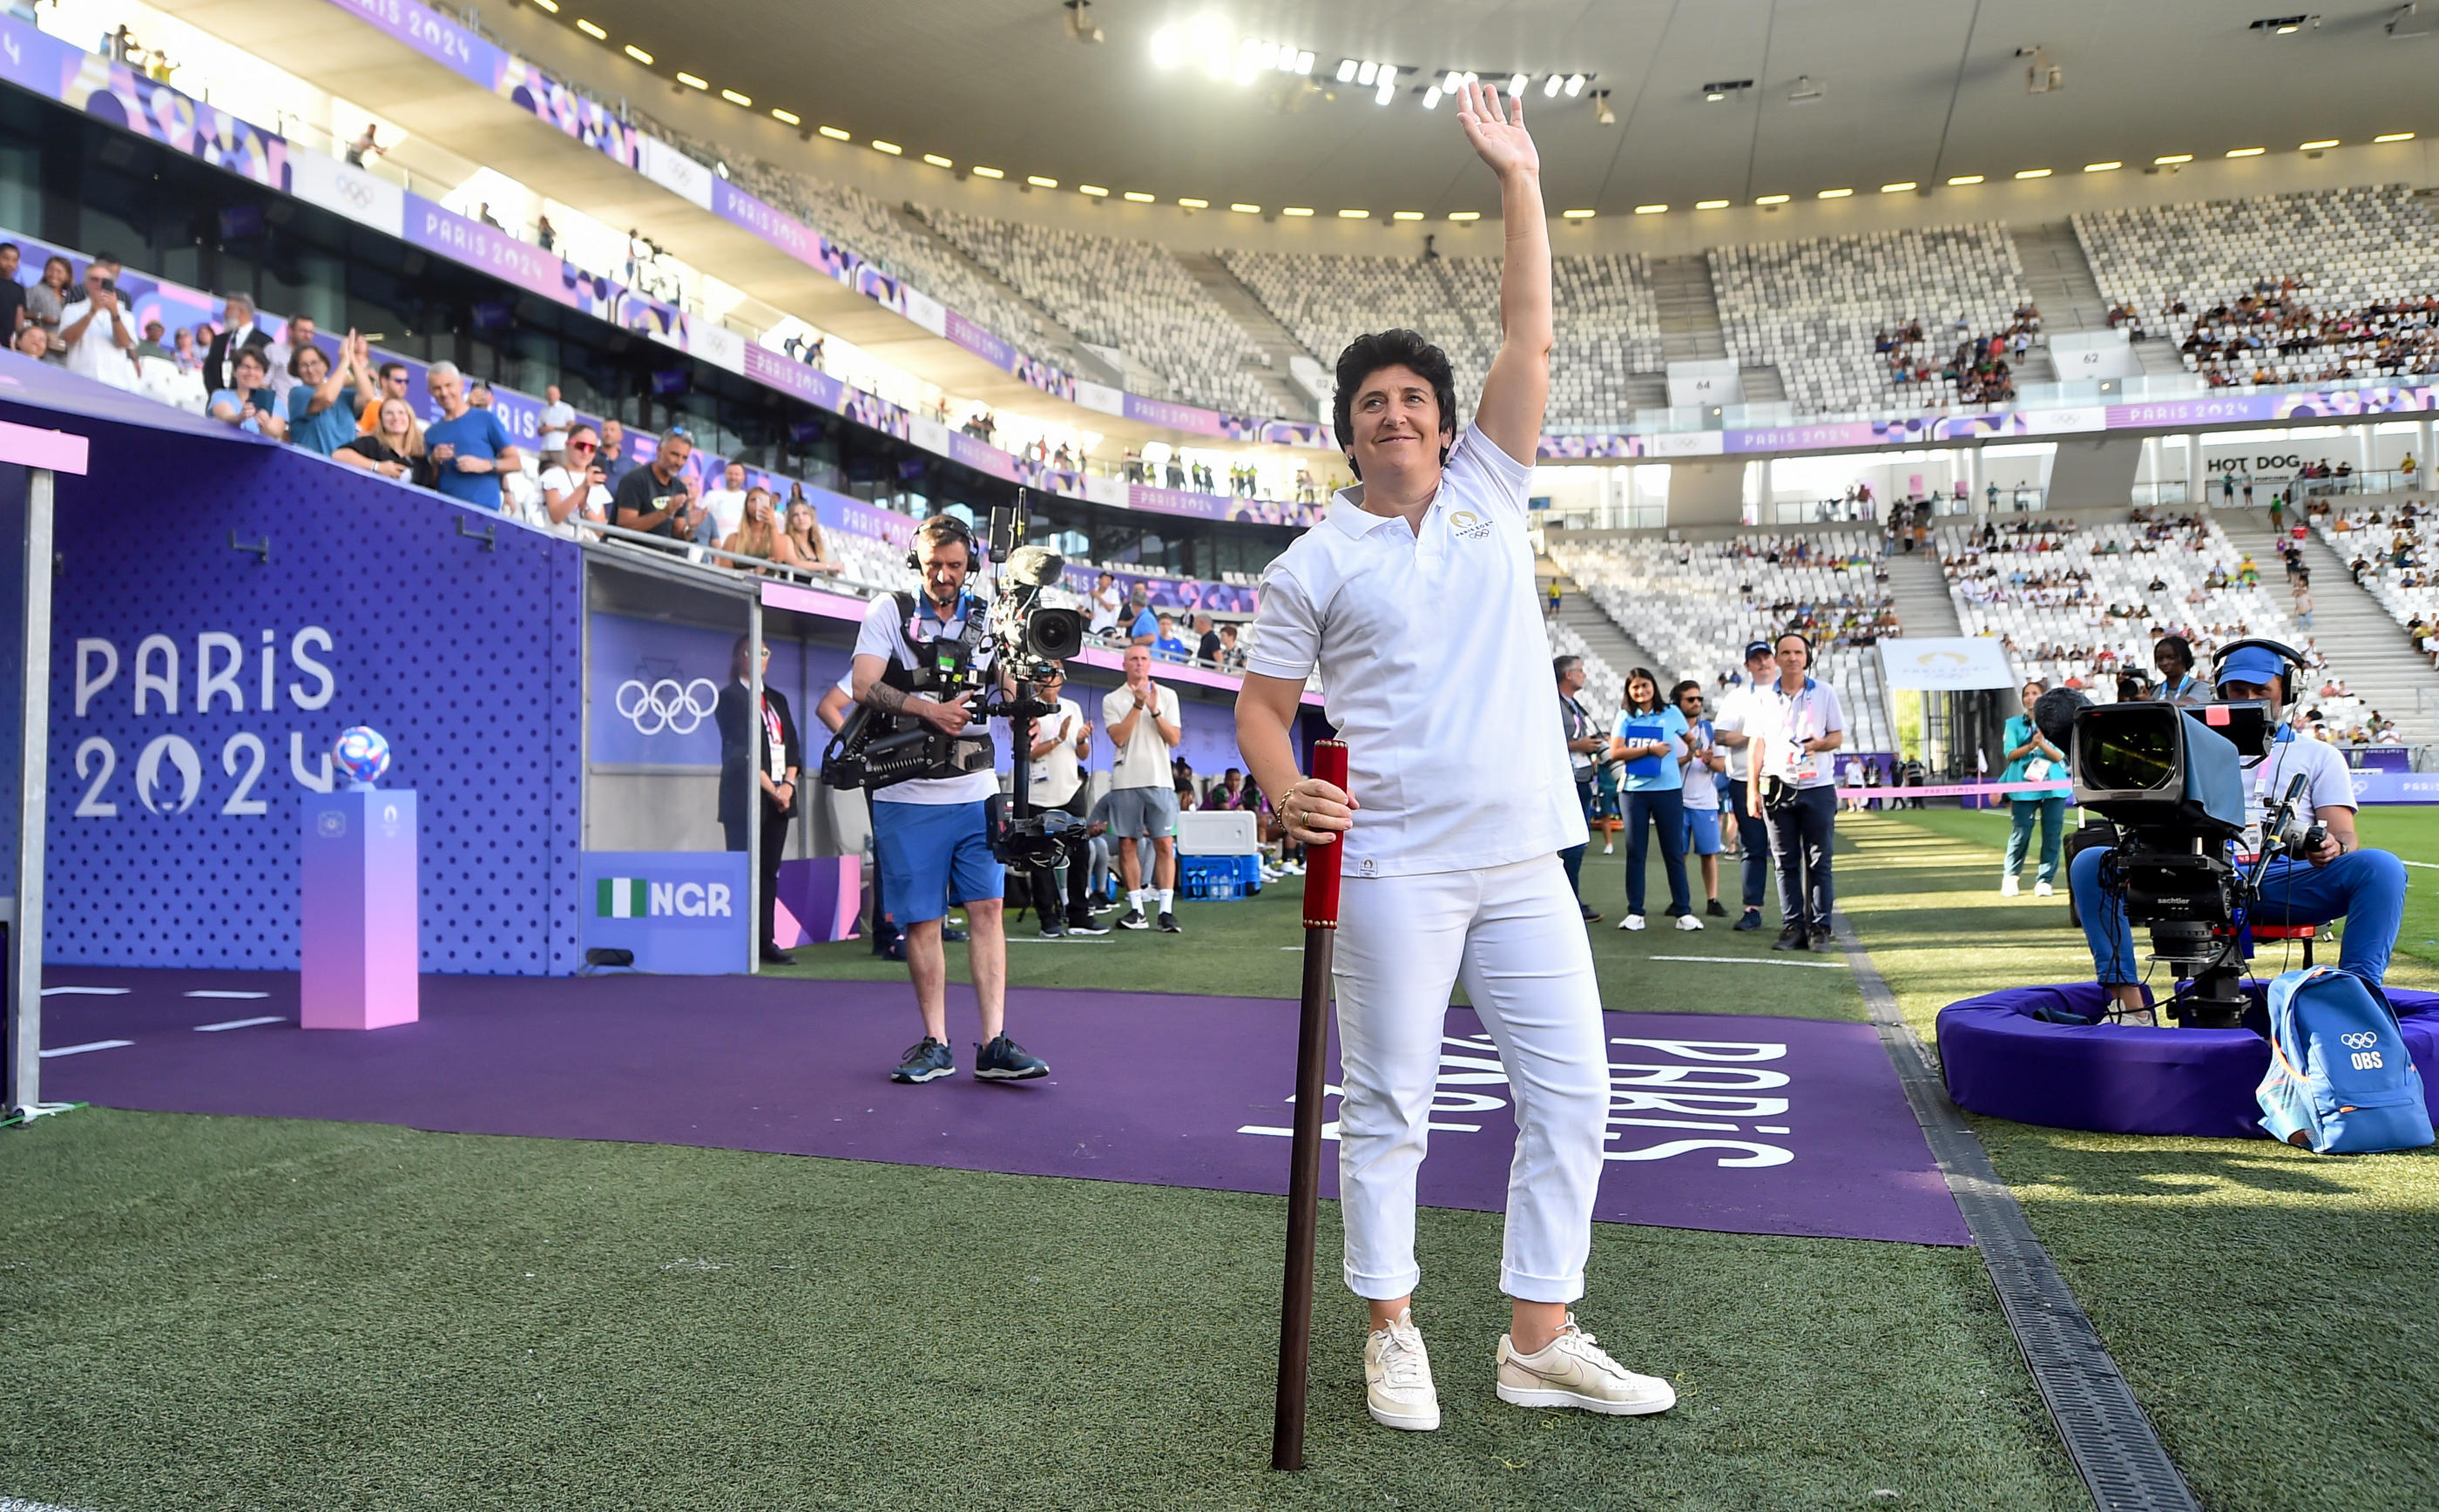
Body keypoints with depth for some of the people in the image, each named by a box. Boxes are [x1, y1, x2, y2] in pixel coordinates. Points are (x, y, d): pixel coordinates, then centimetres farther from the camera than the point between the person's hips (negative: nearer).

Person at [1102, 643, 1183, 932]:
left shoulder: (1167, 696, 11)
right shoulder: (1112, 699, 7)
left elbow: (1175, 739, 2)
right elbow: (1118, 737, -7)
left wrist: (1155, 711, -10)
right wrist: (1138, 704, -12)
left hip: (1160, 780, 0)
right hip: (1125, 781, 0)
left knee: (1165, 844, -6)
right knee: (1127, 844, 1)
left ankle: (1166, 911, -5)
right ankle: (1136, 909, 9)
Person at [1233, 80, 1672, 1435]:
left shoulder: (1489, 494, 10)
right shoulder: (1316, 563, 2)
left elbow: (1529, 342, 5)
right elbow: (1260, 706, 5)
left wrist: (1518, 179, 3)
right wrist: (1283, 788, -16)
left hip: (1526, 860, 4)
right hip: (1394, 868, -4)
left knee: (1570, 1092, 5)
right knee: (1387, 1107, 3)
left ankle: (1539, 1340, 17)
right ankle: (1392, 1332, 20)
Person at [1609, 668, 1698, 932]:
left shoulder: (1671, 713, 5)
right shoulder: (1625, 716, 4)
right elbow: (1615, 752, -8)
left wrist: (1685, 758, 2)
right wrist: (1650, 750, -13)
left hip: (1668, 790, 0)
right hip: (1635, 790, 0)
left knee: (1674, 852, 3)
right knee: (1635, 853, 4)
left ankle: (1683, 912, 8)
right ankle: (1634, 912, 8)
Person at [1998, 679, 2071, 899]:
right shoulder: (2014, 724, 9)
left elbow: (2059, 756, 0)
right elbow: (2011, 754, -2)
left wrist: (2043, 744, -18)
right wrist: (2031, 746, -19)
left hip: (2054, 786, 1)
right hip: (2023, 785, -1)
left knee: (2052, 835, -2)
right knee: (2020, 833, -4)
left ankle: (2044, 880, 5)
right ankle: (2010, 876, 13)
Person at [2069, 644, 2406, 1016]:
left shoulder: (2319, 756, 22)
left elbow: (2347, 840, 9)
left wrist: (2332, 849, -18)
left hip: (2283, 880, -1)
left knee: (2382, 867, -30)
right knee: (2090, 862, -21)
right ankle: (2130, 1004, -29)